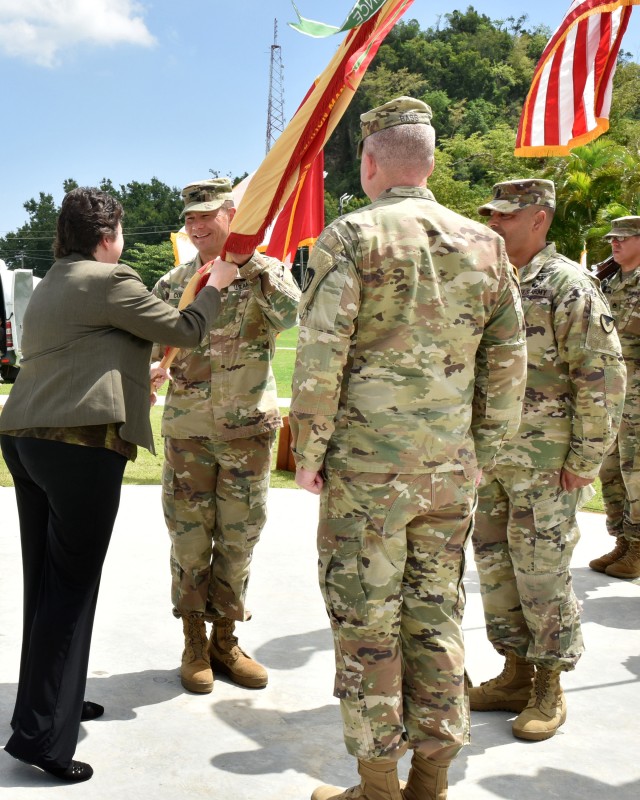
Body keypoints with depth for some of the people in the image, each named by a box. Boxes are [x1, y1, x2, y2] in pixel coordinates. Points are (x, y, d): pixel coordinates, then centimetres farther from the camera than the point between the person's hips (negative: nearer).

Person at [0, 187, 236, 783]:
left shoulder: (48, 286, 21)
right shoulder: (109, 280, -7)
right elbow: (186, 331, -2)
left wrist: (138, 379, 41)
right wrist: (215, 286, 15)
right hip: (81, 444, -9)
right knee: (72, 585, -4)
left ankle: (52, 699, 29)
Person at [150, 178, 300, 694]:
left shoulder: (266, 272, 0)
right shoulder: (173, 284, 7)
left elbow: (290, 313, -22)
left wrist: (249, 261, -22)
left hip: (249, 428, -1)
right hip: (187, 429, 1)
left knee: (239, 537, 9)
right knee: (189, 537, 5)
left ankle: (225, 639, 25)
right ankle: (194, 642, 21)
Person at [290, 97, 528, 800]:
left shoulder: (351, 236, -6)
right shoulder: (484, 244, 9)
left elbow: (321, 355, -12)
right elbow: (507, 362, 10)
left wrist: (307, 453, -3)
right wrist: (482, 451, 17)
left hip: (366, 467, -5)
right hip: (451, 467, 5)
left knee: (366, 622, 5)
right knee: (436, 616, 13)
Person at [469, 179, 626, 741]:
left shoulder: (569, 286, -12)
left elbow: (603, 378, -15)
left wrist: (586, 459, -16)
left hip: (546, 464, -7)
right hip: (492, 459, 7)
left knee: (541, 573, 0)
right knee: (495, 564, 12)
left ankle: (549, 690, 17)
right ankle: (516, 674, 28)